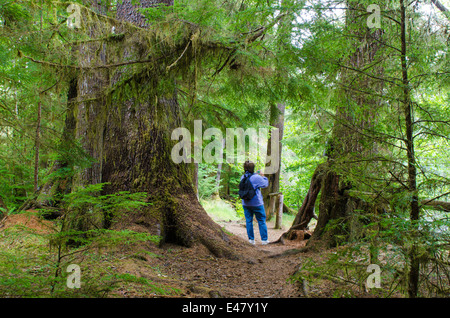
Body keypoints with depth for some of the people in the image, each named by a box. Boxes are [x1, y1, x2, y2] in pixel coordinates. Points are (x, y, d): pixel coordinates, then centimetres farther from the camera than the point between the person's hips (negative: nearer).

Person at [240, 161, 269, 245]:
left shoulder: (243, 177, -1)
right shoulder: (256, 178, -17)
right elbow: (265, 184, -4)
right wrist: (263, 176, 11)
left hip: (246, 203, 4)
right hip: (257, 203, -4)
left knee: (249, 221, 11)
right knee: (261, 221, 7)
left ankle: (251, 239, 12)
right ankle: (264, 240, 11)